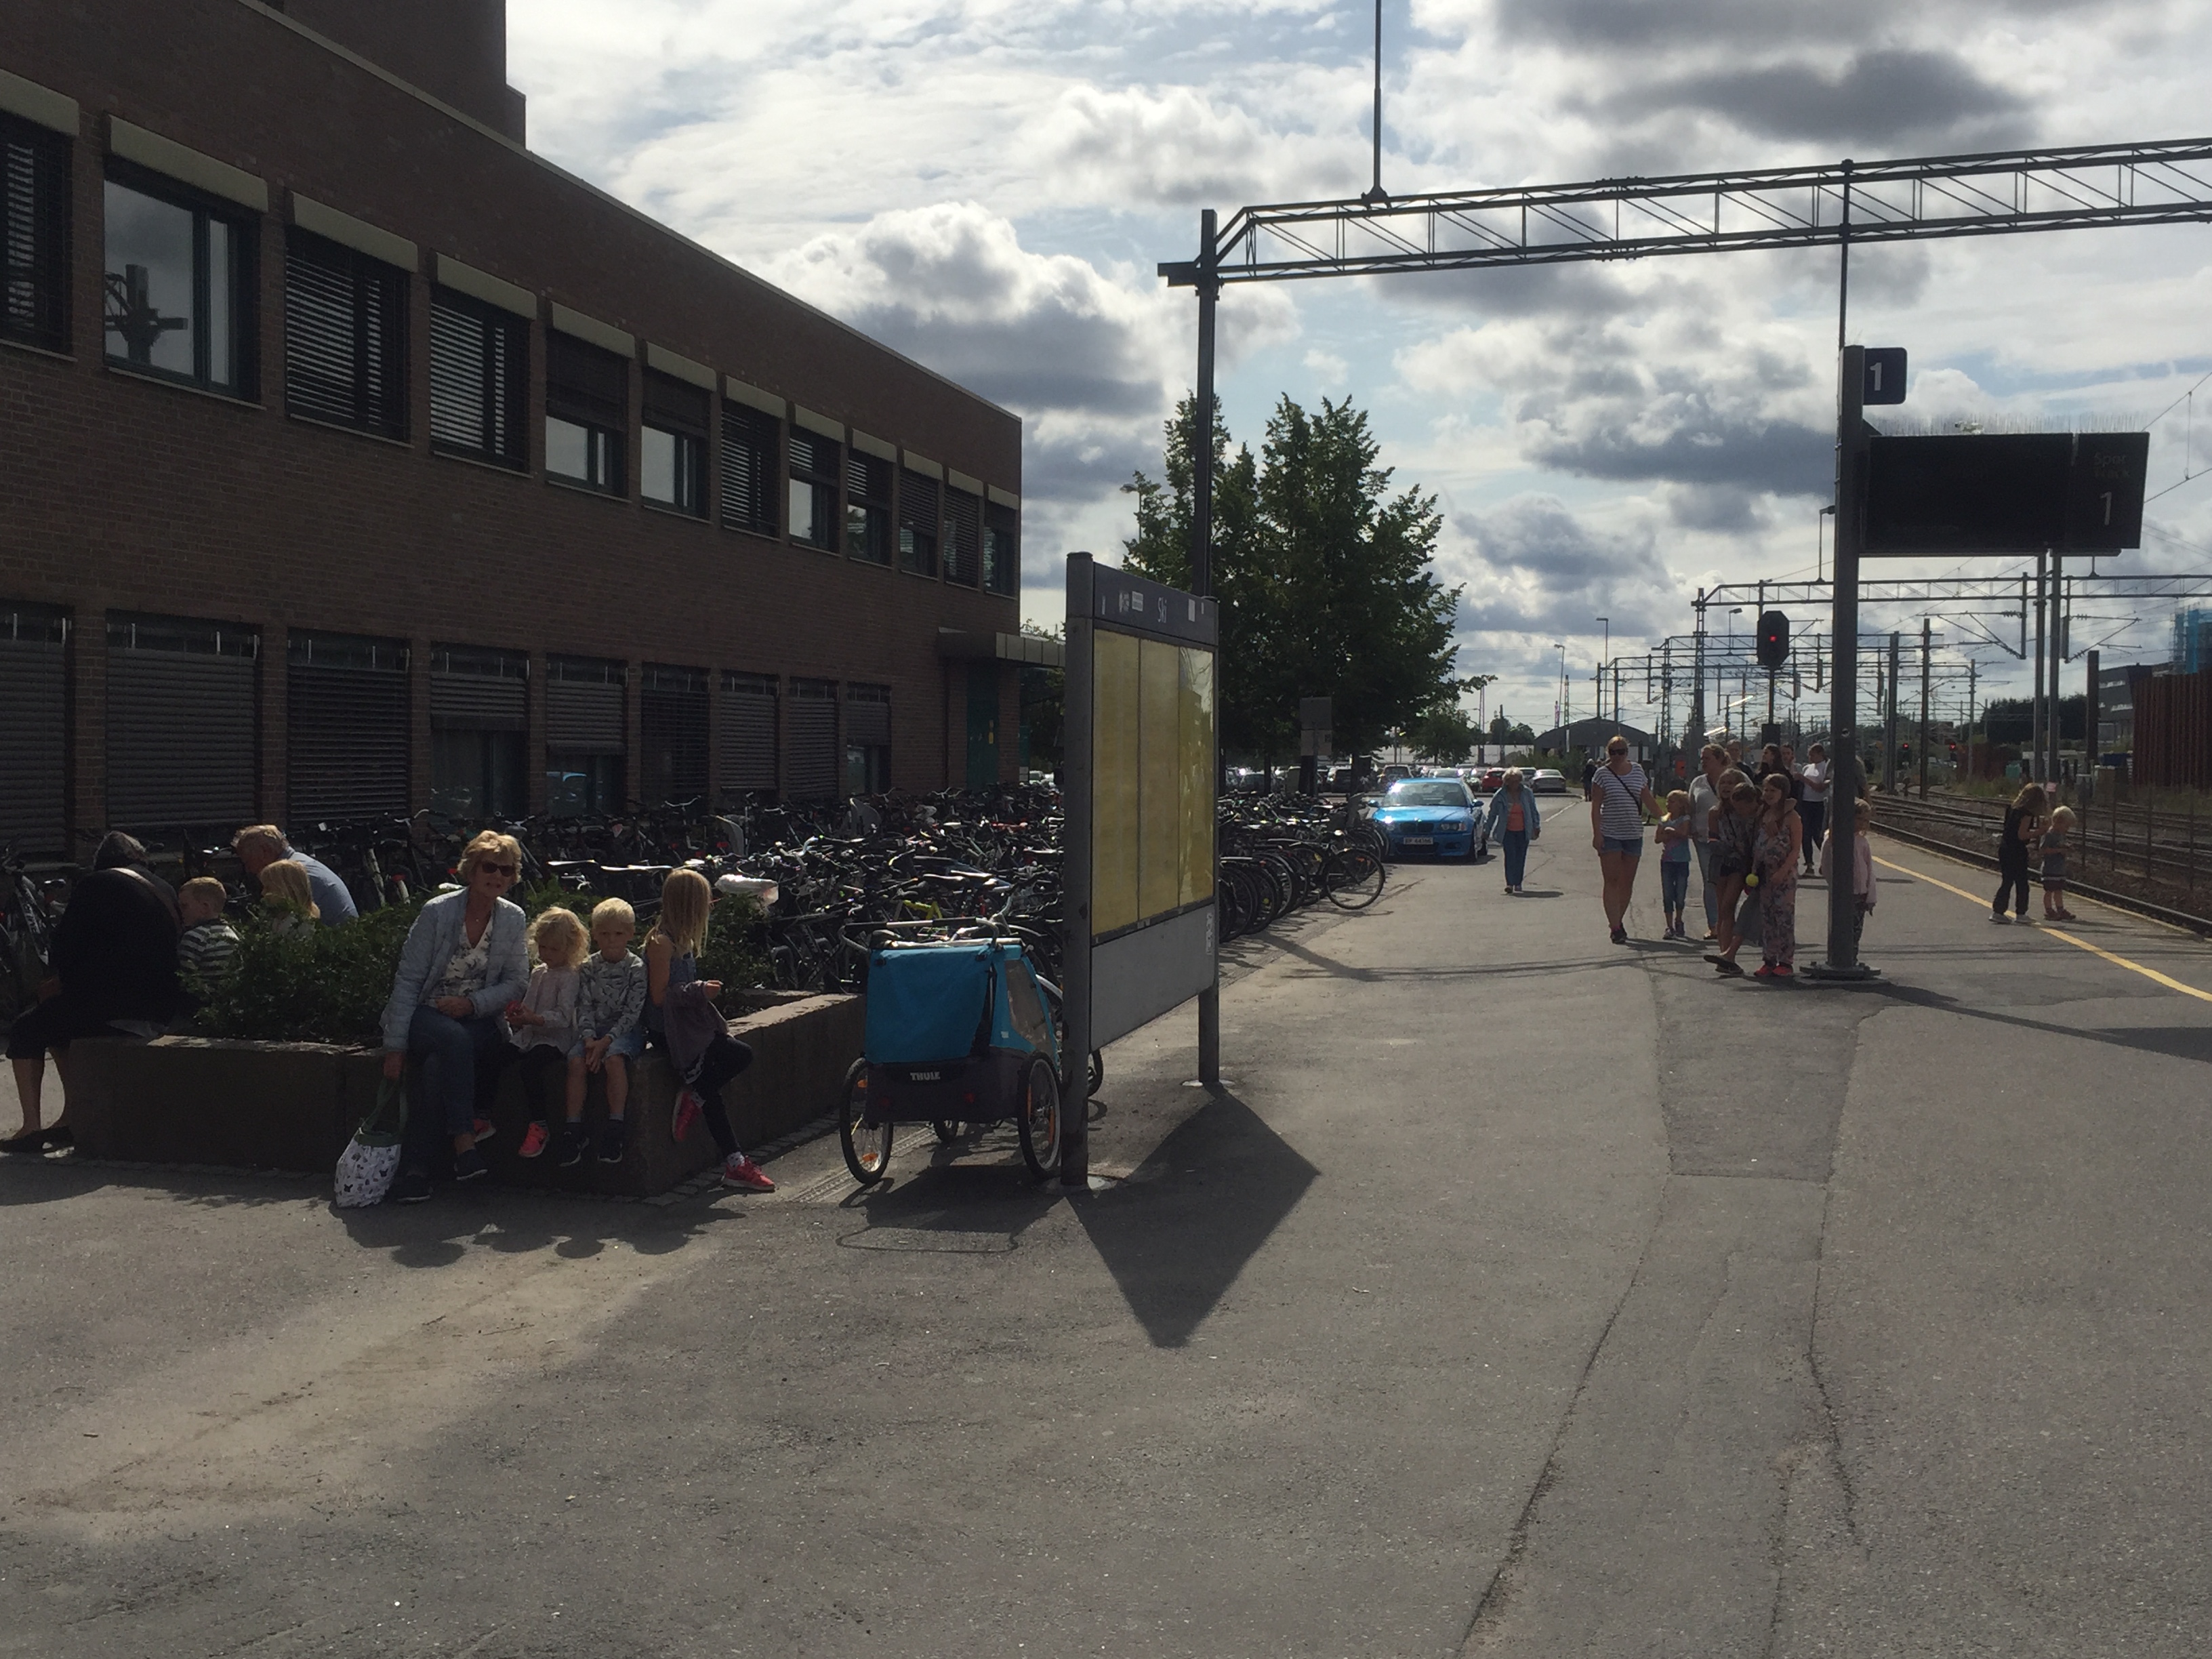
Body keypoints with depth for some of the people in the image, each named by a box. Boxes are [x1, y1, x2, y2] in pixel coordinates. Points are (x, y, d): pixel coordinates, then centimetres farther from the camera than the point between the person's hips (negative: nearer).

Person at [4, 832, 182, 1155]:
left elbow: (64, 947, -4)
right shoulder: (165, 890, 17)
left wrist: (61, 979, 19)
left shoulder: (97, 885, -3)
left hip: (114, 1003, -8)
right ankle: (71, 1119, 26)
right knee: (58, 1023, 29)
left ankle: (31, 1128, 3)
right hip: (162, 1005, 8)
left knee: (26, 1030, 9)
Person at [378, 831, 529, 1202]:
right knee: (454, 1040, -37)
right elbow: (407, 981, -9)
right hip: (427, 1015, -2)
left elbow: (517, 982, 4)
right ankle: (464, 1144, -39)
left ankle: (415, 1167, -27)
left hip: (478, 1019, 2)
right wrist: (395, 1046, -15)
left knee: (440, 1067, -31)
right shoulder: (437, 912, -10)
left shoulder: (513, 919, 1)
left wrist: (473, 1003, -14)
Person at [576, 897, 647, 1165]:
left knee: (614, 1060, -33)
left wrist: (606, 1041, -19)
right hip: (595, 1029, 4)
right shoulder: (589, 967, 8)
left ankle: (616, 1126, -27)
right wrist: (589, 1038, -14)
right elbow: (584, 1006, 4)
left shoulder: (636, 967, -4)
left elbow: (632, 1012, -10)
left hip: (626, 1030, -4)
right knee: (577, 1060, -24)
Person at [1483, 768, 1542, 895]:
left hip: (1523, 831, 2)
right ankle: (1510, 883, -12)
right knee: (1510, 856, -12)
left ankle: (1518, 883, 15)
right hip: (1507, 831, -2)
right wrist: (1488, 830, 5)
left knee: (1521, 857, 5)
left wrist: (1536, 826, 8)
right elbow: (1493, 813, 4)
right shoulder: (1500, 795, -5)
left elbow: (1533, 811, 11)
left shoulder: (1527, 793, 0)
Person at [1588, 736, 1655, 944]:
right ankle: (1615, 927, -9)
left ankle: (1618, 921, 23)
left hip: (1634, 833, 4)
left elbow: (1647, 799, 16)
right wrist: (1597, 833, -13)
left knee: (1628, 882, 9)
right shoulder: (1602, 774, -4)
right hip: (1609, 834, -4)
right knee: (1612, 881, -6)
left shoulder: (1637, 771, 7)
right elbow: (1595, 806, -5)